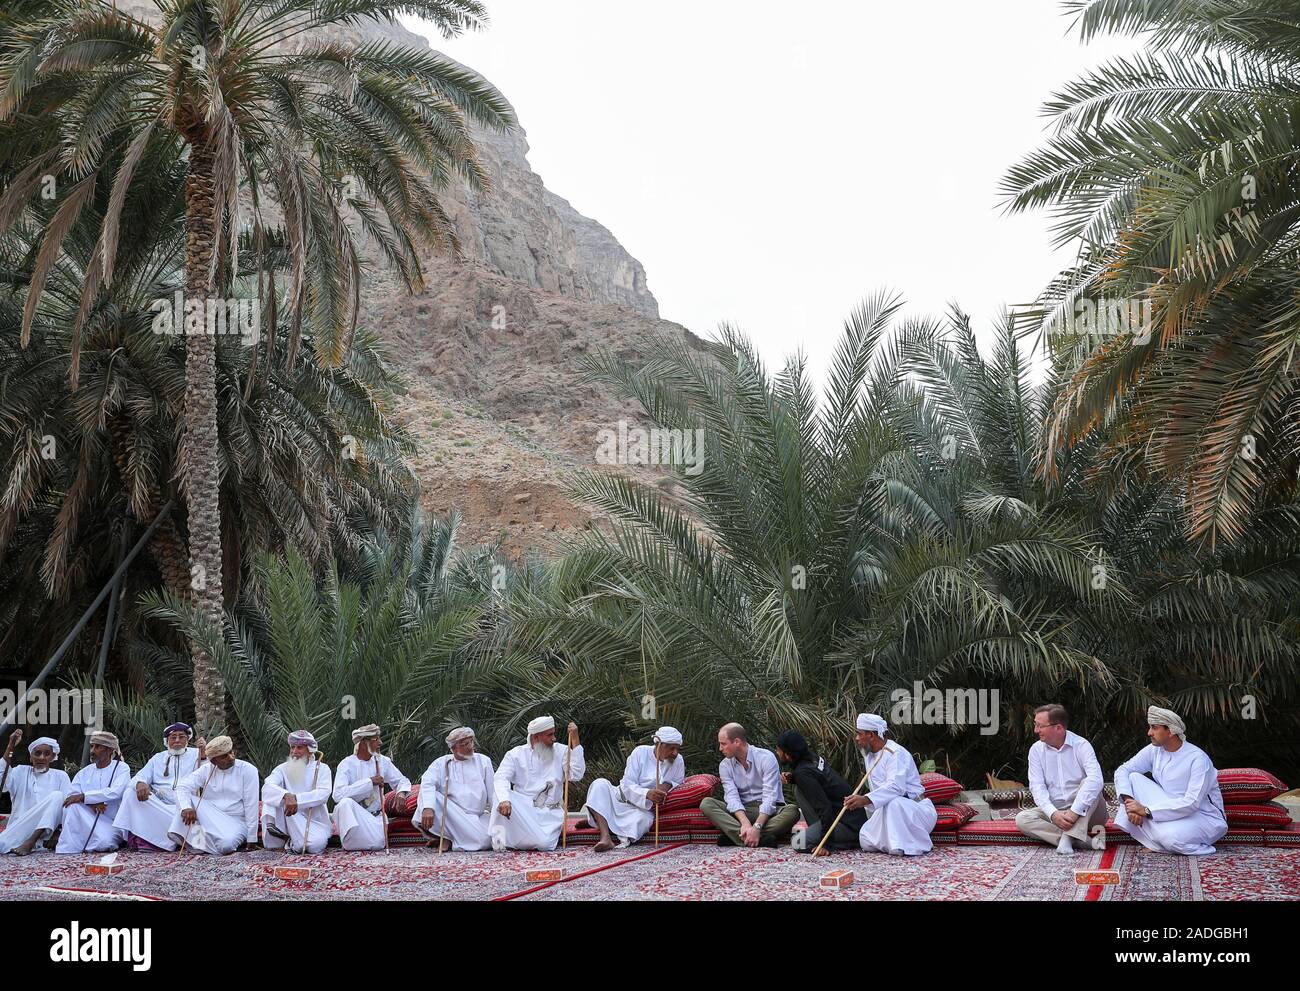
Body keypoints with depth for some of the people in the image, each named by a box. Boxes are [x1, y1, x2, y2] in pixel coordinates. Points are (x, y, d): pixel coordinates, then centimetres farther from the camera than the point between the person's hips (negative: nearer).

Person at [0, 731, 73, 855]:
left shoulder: (60, 776, 13)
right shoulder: (21, 772, 16)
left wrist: (58, 834, -14)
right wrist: (10, 747, -11)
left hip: (46, 830, 4)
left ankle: (30, 843, -32)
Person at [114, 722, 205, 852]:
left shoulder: (196, 754, 11)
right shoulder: (158, 758, 21)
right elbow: (140, 777, 9)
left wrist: (203, 756, -22)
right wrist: (140, 784, -17)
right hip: (158, 805, 3)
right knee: (132, 792, -20)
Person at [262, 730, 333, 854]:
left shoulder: (321, 768, 1)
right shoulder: (283, 769, 4)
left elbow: (323, 794, -16)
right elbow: (267, 787, -16)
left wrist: (297, 799, -30)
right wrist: (287, 796, -37)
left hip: (315, 821, -2)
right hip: (292, 821, 2)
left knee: (316, 845, -33)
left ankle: (296, 843, -3)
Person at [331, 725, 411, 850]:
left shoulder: (383, 761, 5)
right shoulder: (347, 764, -10)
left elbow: (402, 780, 15)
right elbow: (338, 795, -24)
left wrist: (401, 793, -10)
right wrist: (370, 782, -23)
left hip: (375, 816, 3)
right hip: (353, 815, -3)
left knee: (378, 844, -25)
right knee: (345, 802, -35)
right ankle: (348, 843, -13)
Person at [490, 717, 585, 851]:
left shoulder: (560, 751, 8)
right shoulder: (516, 754, 2)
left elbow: (576, 775, -6)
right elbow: (501, 778, -11)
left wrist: (575, 740, -10)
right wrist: (504, 800, -33)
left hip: (549, 813, 1)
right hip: (523, 808, -1)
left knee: (545, 844, -26)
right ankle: (501, 835, -8)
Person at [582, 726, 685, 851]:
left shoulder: (678, 761, -3)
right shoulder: (641, 752, -11)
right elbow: (628, 786, -18)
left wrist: (668, 785, -15)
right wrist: (647, 794, -39)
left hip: (644, 809, 0)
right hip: (621, 799, 0)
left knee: (644, 818, -38)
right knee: (600, 784, -31)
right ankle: (605, 838, -43)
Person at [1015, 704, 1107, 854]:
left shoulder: (1081, 746, -11)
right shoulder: (1036, 750, 2)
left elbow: (1096, 779, -27)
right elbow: (1037, 787, -7)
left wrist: (1074, 811, -36)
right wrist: (1053, 814, -25)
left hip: (1084, 812, -3)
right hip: (1054, 810, 3)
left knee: (1090, 784, -30)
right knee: (1022, 819, -23)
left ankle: (1067, 838, -35)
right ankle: (1086, 840, -32)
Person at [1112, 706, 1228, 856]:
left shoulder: (1198, 759, -20)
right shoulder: (1154, 750, -1)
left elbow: (1192, 803, -27)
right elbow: (1122, 770, -2)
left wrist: (1147, 810, -30)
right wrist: (1128, 801, -23)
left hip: (1204, 817, -7)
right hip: (1172, 810, 7)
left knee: (1169, 836, -40)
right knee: (1133, 777, -12)